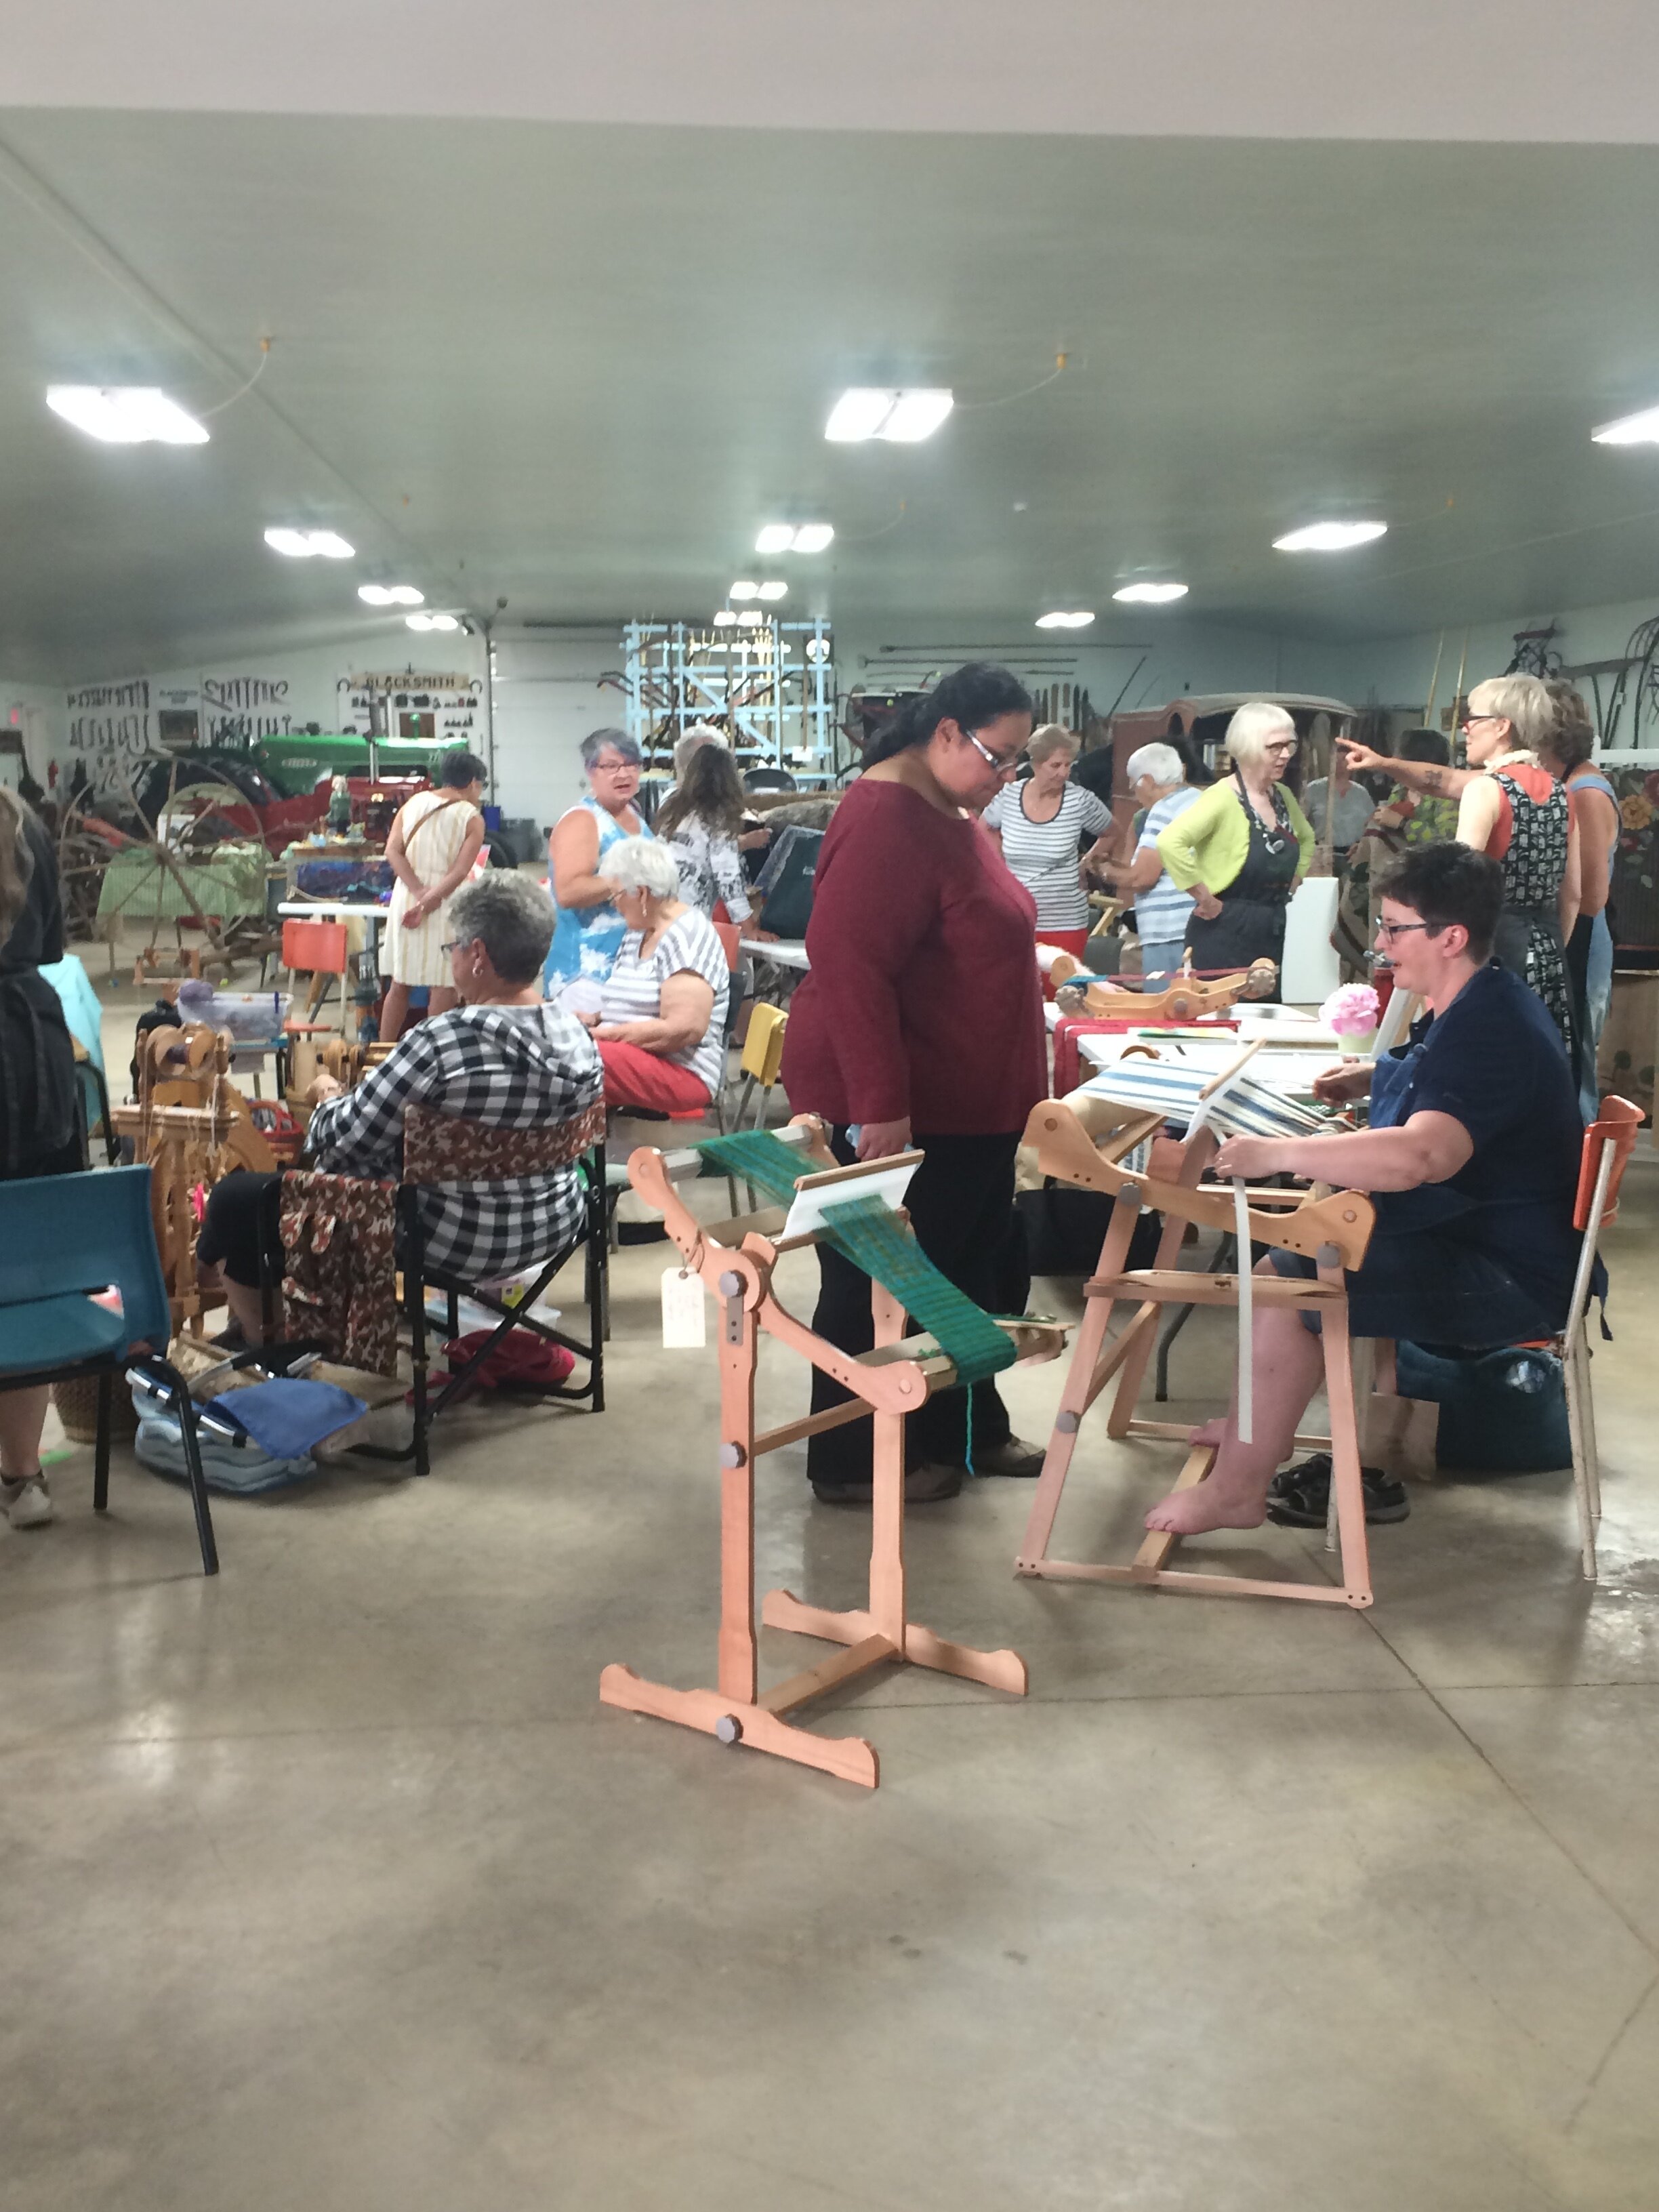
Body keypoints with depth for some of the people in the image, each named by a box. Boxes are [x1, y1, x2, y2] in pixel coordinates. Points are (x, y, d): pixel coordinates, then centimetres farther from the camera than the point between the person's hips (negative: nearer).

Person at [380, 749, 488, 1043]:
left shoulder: (413, 803, 7)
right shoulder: (472, 818, -6)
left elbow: (393, 851, -3)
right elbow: (460, 872, -15)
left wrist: (419, 893, -8)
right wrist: (428, 903, -16)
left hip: (407, 897, 5)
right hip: (445, 905, -5)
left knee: (400, 982, 13)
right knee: (444, 985, 2)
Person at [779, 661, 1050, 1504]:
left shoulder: (952, 814, 12)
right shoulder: (884, 818, -20)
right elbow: (847, 963, -27)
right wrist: (880, 1105, -28)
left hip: (966, 1100, 10)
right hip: (896, 1109, -10)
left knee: (973, 1273, 18)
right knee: (879, 1283, 4)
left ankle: (967, 1429, 34)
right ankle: (853, 1462, 19)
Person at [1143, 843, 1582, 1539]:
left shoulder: (1490, 1031, -26)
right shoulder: (1479, 1006, 8)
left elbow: (1418, 1156, -42)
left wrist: (1278, 1153, -38)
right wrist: (1373, 1077, 16)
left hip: (1509, 1279, -11)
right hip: (1474, 1237, 11)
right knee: (1290, 1240, 14)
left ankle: (1237, 1490, -8)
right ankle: (1261, 1427, 24)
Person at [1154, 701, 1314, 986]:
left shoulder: (1283, 797, 9)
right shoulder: (1223, 797, -16)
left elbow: (1306, 839, 29)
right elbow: (1170, 842, -30)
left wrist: (1289, 887, 15)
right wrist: (1206, 899, -22)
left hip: (1272, 934, 8)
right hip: (1225, 936, -8)